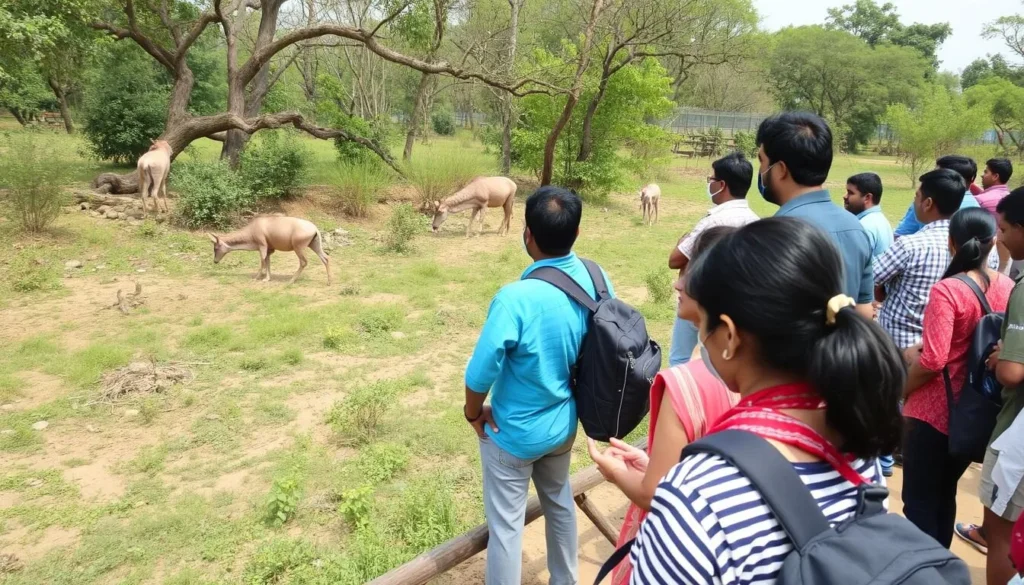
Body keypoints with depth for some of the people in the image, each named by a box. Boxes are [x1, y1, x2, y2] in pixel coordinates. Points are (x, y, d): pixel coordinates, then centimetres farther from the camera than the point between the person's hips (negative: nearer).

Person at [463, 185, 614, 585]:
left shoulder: (516, 298, -31)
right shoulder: (597, 280, -12)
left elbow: (480, 374, -26)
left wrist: (473, 414, -6)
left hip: (514, 433, -6)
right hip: (564, 422, 7)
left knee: (506, 524, 12)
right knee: (560, 502, 29)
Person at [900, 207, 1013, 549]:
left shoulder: (947, 290, -21)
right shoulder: (1008, 288, -1)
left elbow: (932, 361, -23)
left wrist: (902, 390, -8)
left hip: (933, 411, -7)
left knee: (919, 500, 6)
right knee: (945, 494, 21)